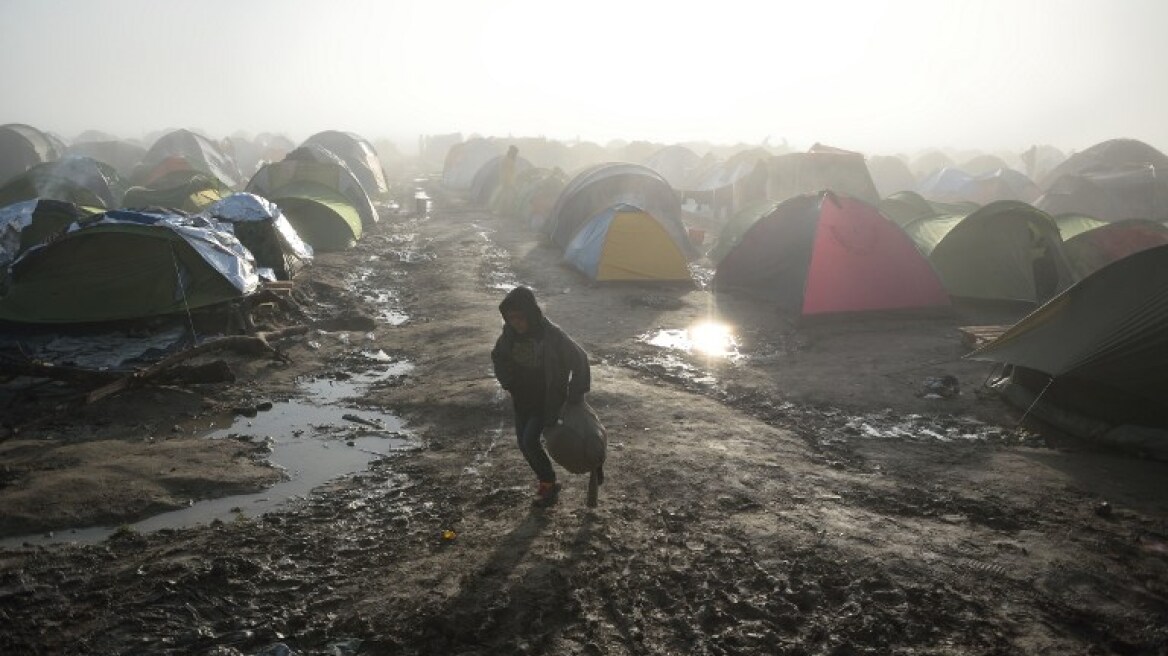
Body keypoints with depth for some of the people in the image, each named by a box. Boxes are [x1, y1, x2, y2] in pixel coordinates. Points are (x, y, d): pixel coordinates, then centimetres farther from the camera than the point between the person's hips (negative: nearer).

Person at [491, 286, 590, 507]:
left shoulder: (552, 335, -25)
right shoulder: (510, 333, -10)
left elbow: (579, 359, -17)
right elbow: (498, 356, 9)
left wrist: (576, 393, -15)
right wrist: (509, 382, -1)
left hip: (548, 400, -6)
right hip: (522, 399, 6)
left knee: (530, 441, -14)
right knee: (524, 443, 8)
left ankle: (549, 483, 9)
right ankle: (547, 483, 27)